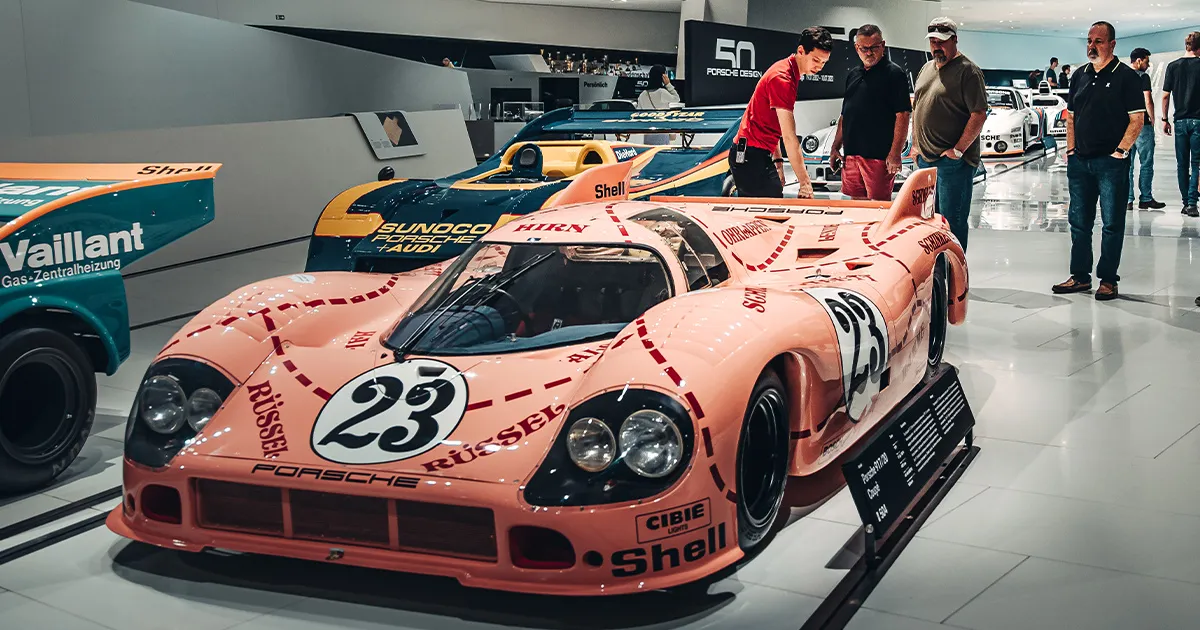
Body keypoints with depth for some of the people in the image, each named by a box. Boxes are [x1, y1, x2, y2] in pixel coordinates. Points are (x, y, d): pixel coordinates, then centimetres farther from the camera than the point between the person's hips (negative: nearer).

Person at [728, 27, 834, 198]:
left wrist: (777, 161, 15)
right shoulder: (782, 78, -18)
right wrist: (805, 183, -22)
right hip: (750, 157, -10)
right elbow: (789, 137, -22)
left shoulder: (791, 73, 13)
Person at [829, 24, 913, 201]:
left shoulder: (894, 74, -4)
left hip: (879, 155, -7)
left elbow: (903, 115, -11)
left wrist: (895, 154, -18)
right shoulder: (853, 74, 18)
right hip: (852, 154, 7)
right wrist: (835, 148, 17)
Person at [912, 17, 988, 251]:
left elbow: (979, 115, -15)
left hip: (952, 162, -8)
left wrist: (958, 150, -17)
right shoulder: (927, 69, 16)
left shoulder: (967, 71, -9)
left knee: (951, 220, -4)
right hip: (925, 159, 8)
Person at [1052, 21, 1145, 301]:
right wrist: (1071, 150, 8)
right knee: (1078, 221, 10)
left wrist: (1120, 151, -14)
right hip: (1080, 161, 6)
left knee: (1112, 223, 1)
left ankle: (1108, 279, 7)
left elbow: (1137, 119, -8)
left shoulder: (1126, 76, -5)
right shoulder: (1080, 75, 13)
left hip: (1111, 163, -6)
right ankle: (1080, 276, 19)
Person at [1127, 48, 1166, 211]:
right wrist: (1152, 119, -3)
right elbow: (1148, 102, -14)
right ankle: (1145, 199, 4)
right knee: (1146, 164, 2)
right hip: (1142, 125, -6)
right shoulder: (1143, 77, -9)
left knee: (1127, 164, 7)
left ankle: (1127, 200, 5)